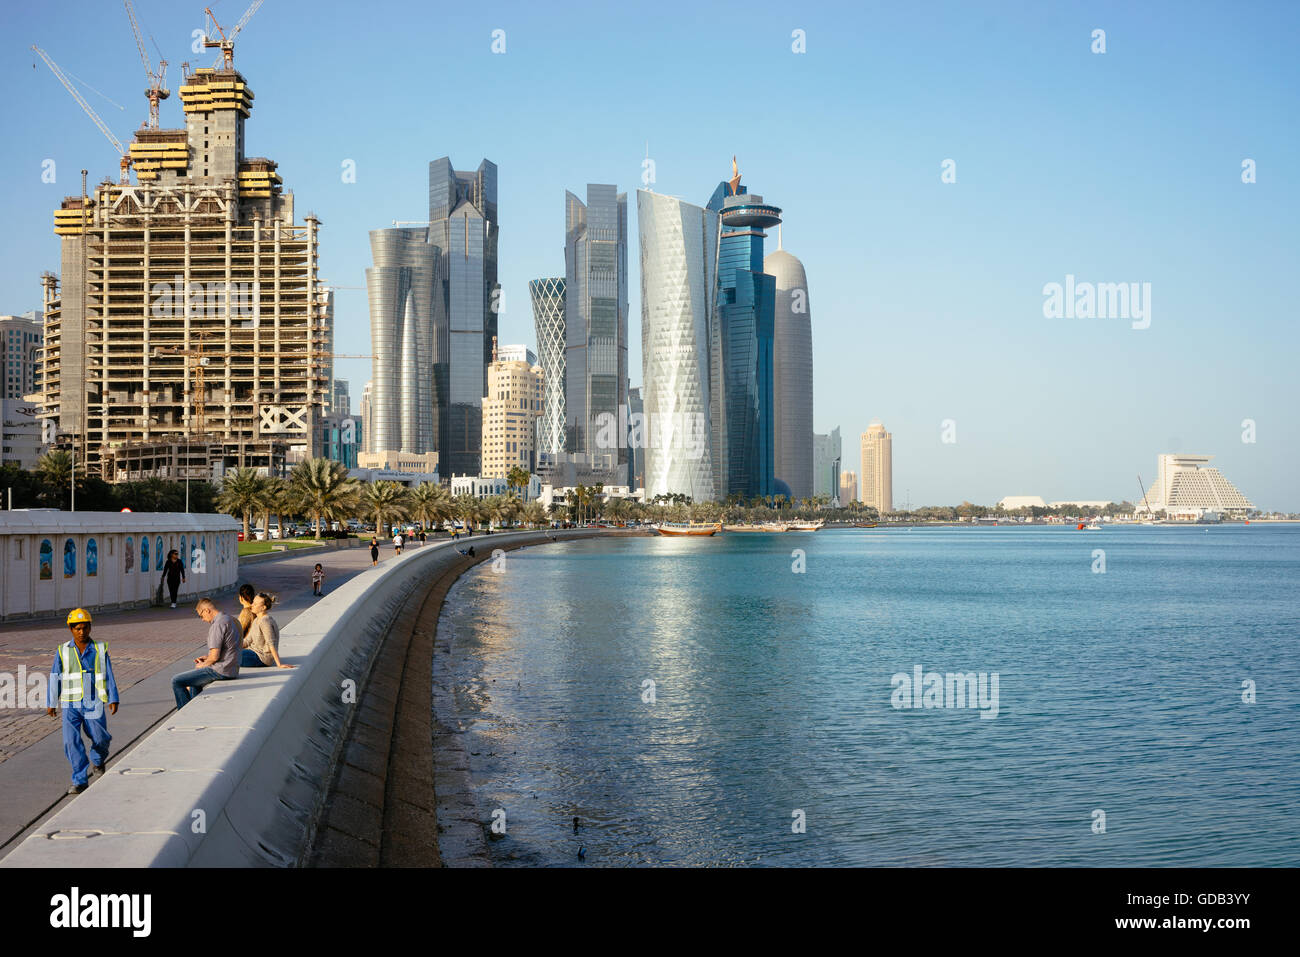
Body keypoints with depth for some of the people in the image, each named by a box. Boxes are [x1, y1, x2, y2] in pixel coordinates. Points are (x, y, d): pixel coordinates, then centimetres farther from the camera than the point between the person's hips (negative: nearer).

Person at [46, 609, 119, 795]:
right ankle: (80, 781, -4)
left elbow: (109, 677, 4)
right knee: (71, 741, -11)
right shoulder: (63, 651, 3)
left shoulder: (100, 650, 2)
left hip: (94, 705, 0)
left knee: (100, 739, 2)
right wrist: (50, 703, 6)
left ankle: (97, 760, 38)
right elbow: (54, 678, 6)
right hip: (71, 705, 0)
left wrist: (113, 700, -2)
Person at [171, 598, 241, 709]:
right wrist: (207, 657, 15)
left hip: (220, 671, -10)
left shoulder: (218, 624, -19)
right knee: (193, 684, 33)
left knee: (177, 681, -5)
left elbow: (215, 656, -22)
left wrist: (203, 665, -3)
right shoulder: (228, 619, 12)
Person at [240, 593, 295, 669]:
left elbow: (272, 645, -24)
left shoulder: (265, 621, -20)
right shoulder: (256, 620, 11)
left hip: (262, 657, -10)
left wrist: (279, 664, -25)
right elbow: (248, 640, 18)